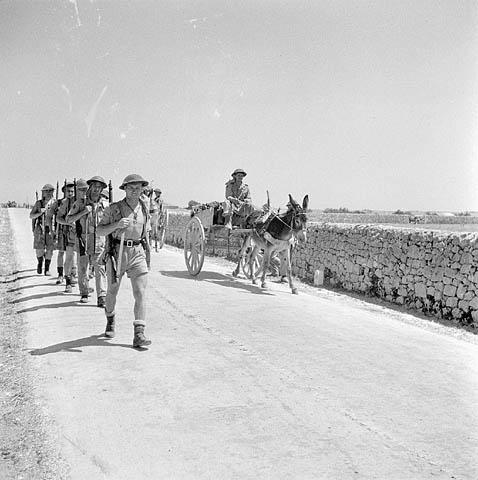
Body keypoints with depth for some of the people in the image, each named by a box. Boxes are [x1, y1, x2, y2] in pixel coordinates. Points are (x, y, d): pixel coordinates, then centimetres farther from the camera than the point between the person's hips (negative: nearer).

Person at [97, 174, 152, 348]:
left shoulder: (144, 208, 8)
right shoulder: (114, 208, -4)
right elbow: (99, 230, -5)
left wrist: (147, 252, 24)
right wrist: (117, 224, -22)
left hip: (137, 253, 2)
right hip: (117, 253, -2)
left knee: (141, 293, -11)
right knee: (112, 292, 12)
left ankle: (139, 335, -14)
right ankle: (110, 320, 41)